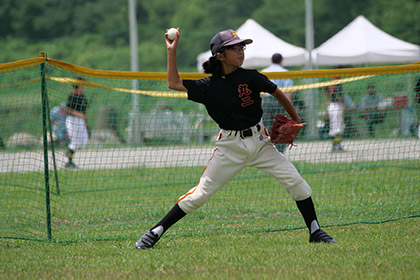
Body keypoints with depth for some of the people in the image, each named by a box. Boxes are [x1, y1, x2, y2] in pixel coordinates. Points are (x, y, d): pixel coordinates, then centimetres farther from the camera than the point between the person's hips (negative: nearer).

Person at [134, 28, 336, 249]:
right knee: (200, 194, -6)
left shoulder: (250, 78, -5)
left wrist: (296, 121, 15)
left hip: (259, 142, 1)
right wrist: (172, 51, -3)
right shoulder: (209, 86, -3)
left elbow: (278, 94, 8)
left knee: (296, 182, -8)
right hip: (230, 147, -1)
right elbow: (174, 84, 0)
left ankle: (315, 231, 8)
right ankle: (156, 232, 2)